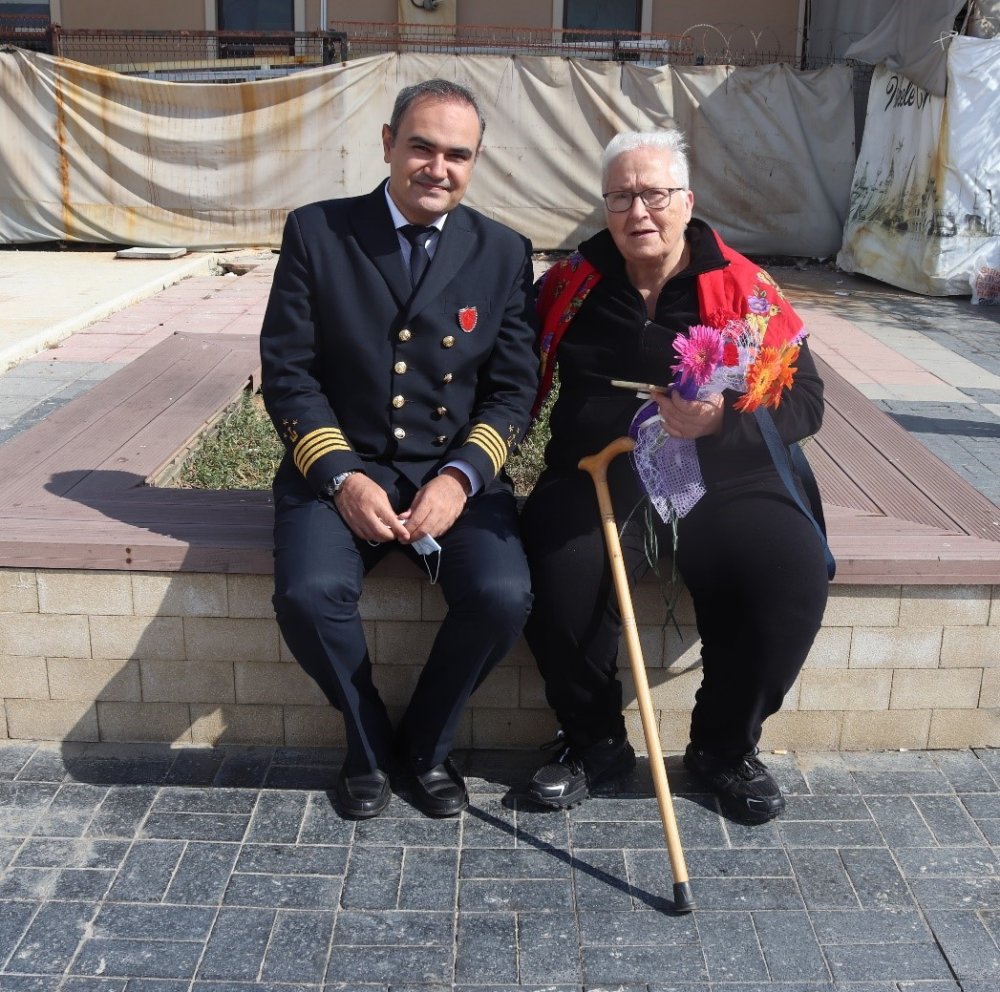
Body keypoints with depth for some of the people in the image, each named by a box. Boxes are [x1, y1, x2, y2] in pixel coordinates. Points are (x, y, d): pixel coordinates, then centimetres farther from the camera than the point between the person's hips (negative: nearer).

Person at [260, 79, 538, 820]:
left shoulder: (504, 252, 4)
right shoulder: (316, 232, 0)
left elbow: (515, 387, 1)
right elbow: (288, 373, -3)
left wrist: (459, 478, -16)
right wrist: (342, 477, -16)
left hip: (457, 473, 1)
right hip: (341, 467, -1)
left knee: (503, 597, -24)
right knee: (309, 594, -27)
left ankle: (426, 744, 6)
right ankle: (368, 740, 5)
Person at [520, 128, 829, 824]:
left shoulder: (743, 288, 1)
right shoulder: (570, 284, 7)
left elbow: (805, 400, -3)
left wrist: (723, 418, -22)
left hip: (722, 483, 0)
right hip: (597, 480, 1)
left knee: (793, 577, -26)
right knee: (561, 576, -30)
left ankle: (725, 746, 3)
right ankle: (595, 741, 0)